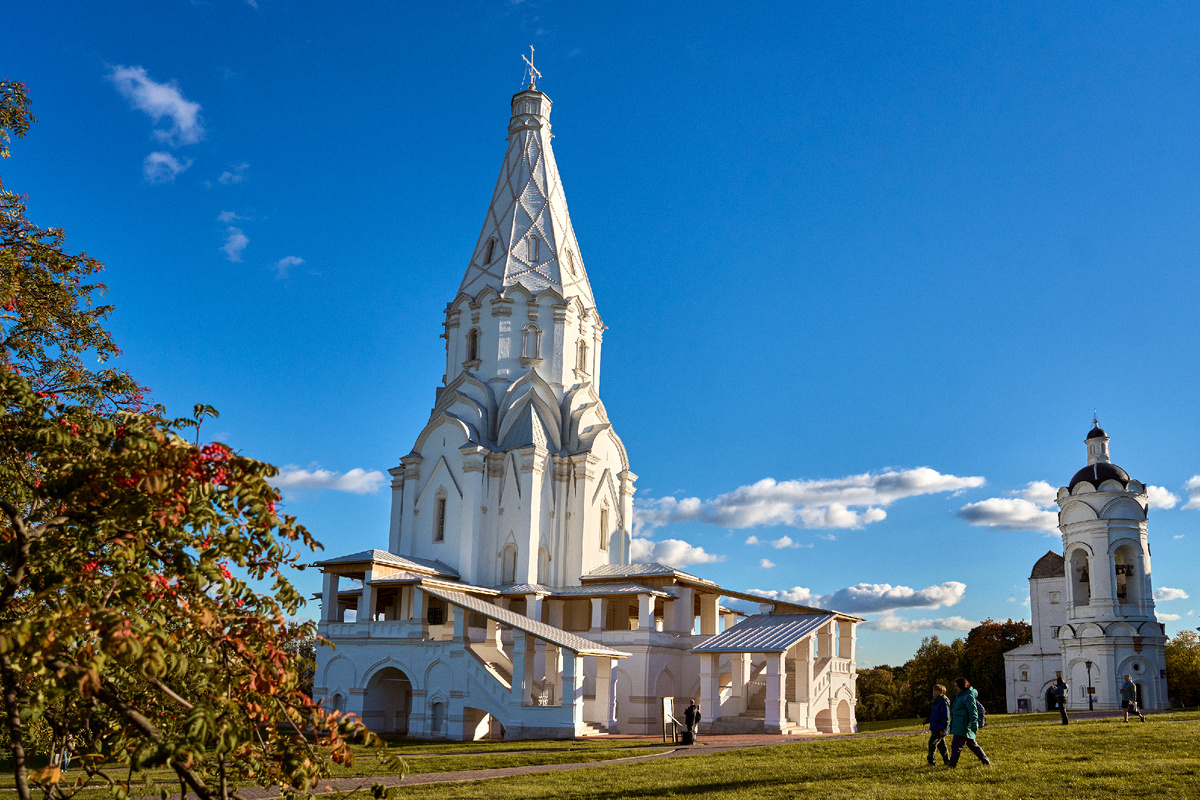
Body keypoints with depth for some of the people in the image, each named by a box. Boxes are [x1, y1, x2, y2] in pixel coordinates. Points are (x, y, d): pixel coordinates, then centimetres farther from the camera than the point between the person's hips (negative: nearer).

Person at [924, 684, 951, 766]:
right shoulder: (936, 701, 16)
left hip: (939, 729, -10)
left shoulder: (944, 702, -15)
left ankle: (931, 761, -10)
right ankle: (947, 761, 22)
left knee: (932, 743, -12)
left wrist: (942, 728, -21)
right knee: (941, 745, 14)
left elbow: (945, 716, -18)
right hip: (935, 728, 10)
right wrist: (927, 720, 13)